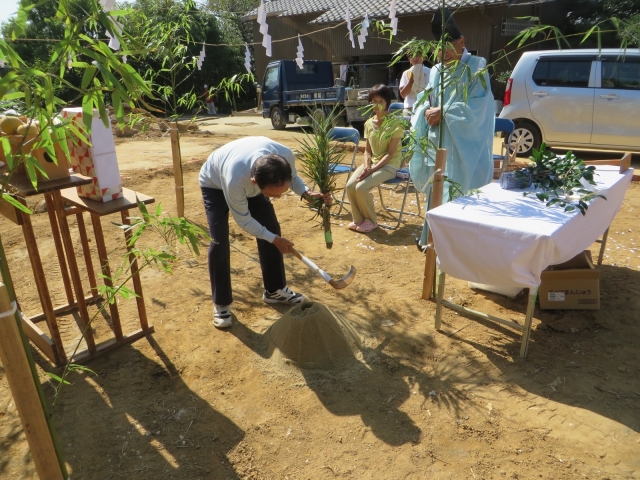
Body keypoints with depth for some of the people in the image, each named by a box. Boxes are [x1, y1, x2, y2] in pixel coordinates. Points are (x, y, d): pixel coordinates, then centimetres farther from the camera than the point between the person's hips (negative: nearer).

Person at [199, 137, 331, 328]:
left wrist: (307, 193, -27)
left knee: (272, 228, 0)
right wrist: (275, 239, -22)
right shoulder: (236, 178, -47)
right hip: (215, 184, -4)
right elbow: (243, 220, -28)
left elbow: (293, 177, -9)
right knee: (219, 242, -16)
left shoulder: (286, 156, -36)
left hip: (249, 182, 5)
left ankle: (275, 290, 17)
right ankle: (221, 303, 3)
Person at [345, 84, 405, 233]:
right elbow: (367, 150, 9)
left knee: (361, 187, -26)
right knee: (350, 185, -19)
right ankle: (358, 219, 1)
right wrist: (366, 166, -11)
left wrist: (372, 169, -22)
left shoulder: (395, 123, -13)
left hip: (389, 165, -6)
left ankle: (371, 221, -3)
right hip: (372, 162, 6)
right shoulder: (369, 123, 6)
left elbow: (390, 154, -16)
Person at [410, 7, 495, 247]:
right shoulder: (435, 71, 14)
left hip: (464, 147, -6)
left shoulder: (477, 67, -5)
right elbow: (423, 102, 12)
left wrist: (443, 112, -18)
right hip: (437, 145, 6)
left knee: (463, 195, -3)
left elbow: (478, 106, -15)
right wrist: (427, 113, -11)